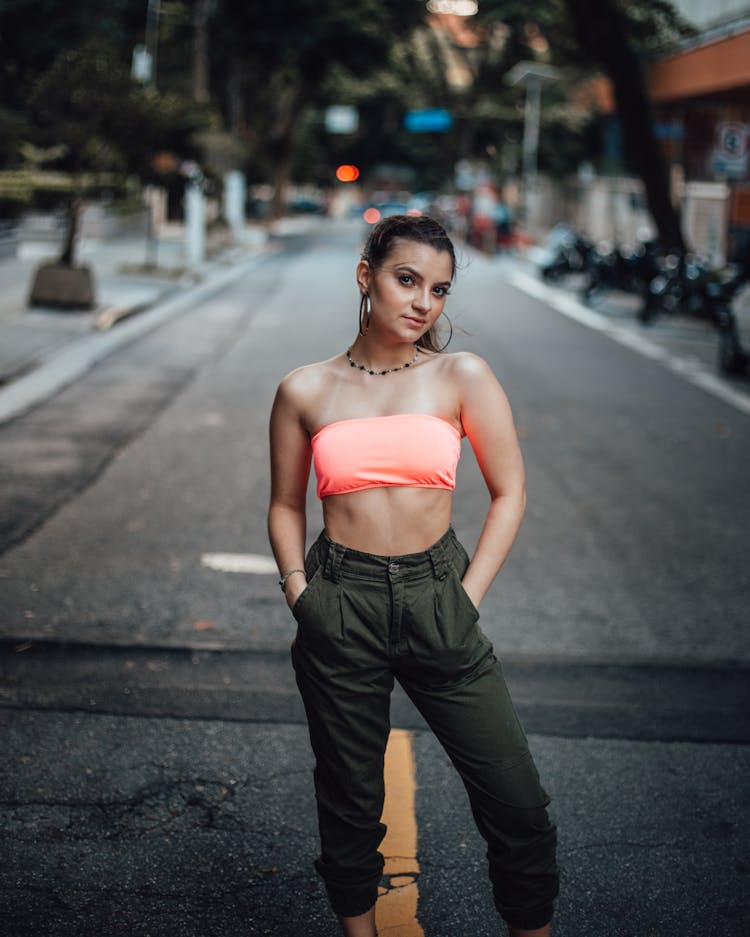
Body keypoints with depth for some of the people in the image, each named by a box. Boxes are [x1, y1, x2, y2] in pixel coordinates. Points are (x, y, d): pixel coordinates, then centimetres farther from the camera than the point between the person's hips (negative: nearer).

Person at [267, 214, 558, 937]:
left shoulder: (462, 377, 0)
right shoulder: (305, 391, 2)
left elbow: (509, 493, 3)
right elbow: (285, 505, 13)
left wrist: (467, 599, -3)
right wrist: (299, 592, -1)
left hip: (437, 597, 0)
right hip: (339, 605, 0)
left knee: (517, 802, 1)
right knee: (350, 801, 13)